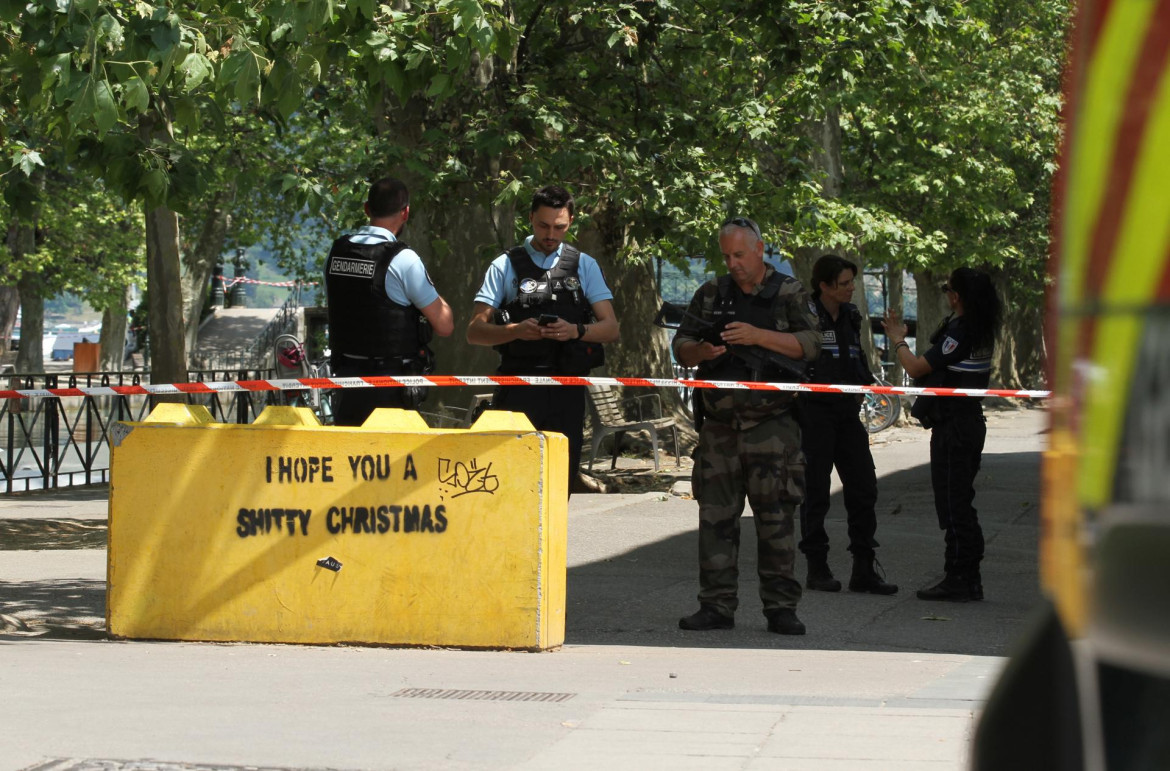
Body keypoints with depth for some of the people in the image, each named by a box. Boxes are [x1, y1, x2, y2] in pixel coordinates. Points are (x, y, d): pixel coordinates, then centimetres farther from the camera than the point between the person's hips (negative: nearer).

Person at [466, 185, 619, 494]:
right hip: (518, 386, -2)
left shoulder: (584, 266, 13)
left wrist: (575, 331, -14)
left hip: (566, 390, 2)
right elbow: (475, 331, 1)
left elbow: (610, 329, 6)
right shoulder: (506, 265, 7)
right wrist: (515, 331, -18)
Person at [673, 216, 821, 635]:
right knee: (716, 517, 3)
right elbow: (680, 346, 14)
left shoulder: (789, 294, 6)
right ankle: (717, 605, 9)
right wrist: (702, 352, -9)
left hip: (772, 424, -3)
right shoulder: (711, 294, 14)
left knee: (776, 518, -4)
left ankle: (781, 607, 2)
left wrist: (758, 336, -17)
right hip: (719, 425, 3)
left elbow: (809, 344, -6)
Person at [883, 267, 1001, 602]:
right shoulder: (983, 332, 8)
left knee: (952, 503, -4)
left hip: (952, 427, -9)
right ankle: (968, 580, 18)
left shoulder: (958, 333, -20)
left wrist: (897, 340, -1)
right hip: (971, 421, 9)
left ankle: (957, 580, -2)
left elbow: (915, 368, -18)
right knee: (962, 502, 15)